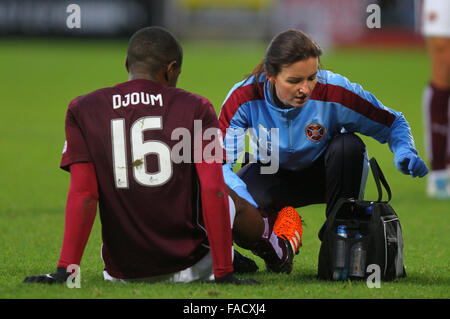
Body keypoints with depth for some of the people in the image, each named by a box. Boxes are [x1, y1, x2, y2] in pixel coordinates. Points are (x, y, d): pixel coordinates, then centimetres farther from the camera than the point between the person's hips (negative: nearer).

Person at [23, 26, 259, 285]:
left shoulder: (84, 110, 0)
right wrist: (223, 273, -11)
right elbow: (213, 191, -10)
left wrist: (65, 270, -11)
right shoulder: (195, 108, -3)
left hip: (123, 272, 2)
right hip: (189, 266, -2)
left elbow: (83, 194, -9)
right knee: (226, 202, 29)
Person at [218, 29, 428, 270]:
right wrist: (248, 205, -48)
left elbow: (393, 123, -12)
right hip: (272, 175, 0)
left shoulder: (334, 92, -28)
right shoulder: (245, 98, -28)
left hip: (323, 174, 0)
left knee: (348, 145, -34)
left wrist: (405, 152, -36)